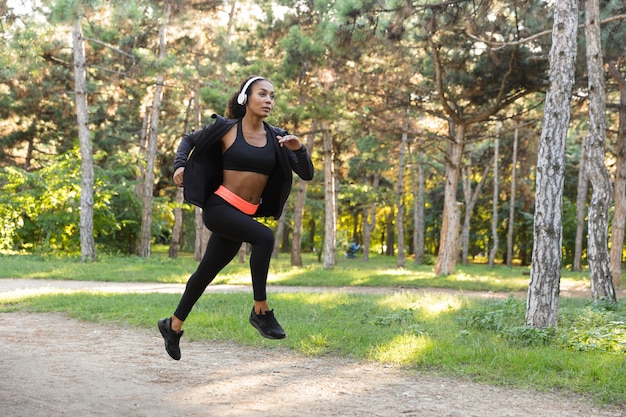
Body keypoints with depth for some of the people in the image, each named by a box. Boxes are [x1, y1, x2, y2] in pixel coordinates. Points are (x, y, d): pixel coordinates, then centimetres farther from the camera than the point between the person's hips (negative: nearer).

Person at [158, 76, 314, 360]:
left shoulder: (276, 138, 5)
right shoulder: (226, 128, -4)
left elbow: (306, 174, 4)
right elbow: (190, 140, 13)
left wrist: (298, 150, -14)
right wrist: (180, 165, -4)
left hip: (244, 216, 5)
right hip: (219, 207, -5)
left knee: (206, 273, 16)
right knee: (264, 237, -30)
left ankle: (174, 325, 35)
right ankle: (260, 311, -19)